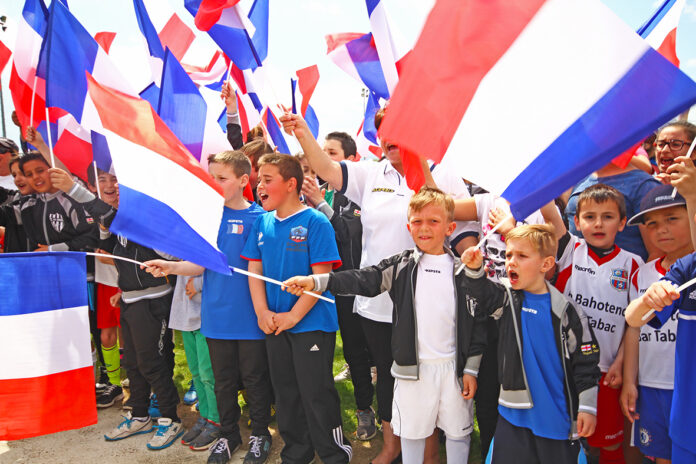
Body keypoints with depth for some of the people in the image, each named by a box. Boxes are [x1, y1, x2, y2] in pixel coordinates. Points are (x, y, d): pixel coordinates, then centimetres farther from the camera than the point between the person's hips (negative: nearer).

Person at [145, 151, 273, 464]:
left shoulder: (258, 217, -8)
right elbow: (201, 262, 1)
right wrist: (171, 267, -16)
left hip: (250, 315, -3)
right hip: (217, 315, 3)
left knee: (254, 378, 11)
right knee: (223, 379, 16)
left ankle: (259, 433, 32)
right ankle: (228, 434, 36)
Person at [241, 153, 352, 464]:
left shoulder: (315, 222, -12)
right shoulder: (262, 223, 5)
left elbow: (320, 276, -15)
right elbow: (255, 269, 7)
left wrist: (294, 316, -17)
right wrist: (262, 311, -5)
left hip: (311, 323, -6)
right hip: (274, 323, 6)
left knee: (317, 394, 2)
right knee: (285, 392, 17)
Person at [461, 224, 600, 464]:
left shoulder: (567, 311, -7)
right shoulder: (507, 298, 1)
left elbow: (586, 359, -3)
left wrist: (587, 407, -2)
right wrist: (474, 269, -35)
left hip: (558, 416, -2)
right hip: (515, 411, 2)